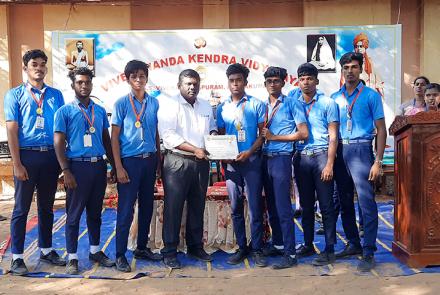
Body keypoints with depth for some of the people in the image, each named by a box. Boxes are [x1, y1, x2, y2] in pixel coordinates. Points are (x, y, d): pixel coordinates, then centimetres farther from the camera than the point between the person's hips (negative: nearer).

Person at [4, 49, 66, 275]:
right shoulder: (15, 94, 1)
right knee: (21, 208, 4)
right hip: (27, 155, -3)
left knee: (47, 207, 13)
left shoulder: (55, 95, 9)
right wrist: (17, 164, -10)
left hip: (51, 156, 3)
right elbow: (11, 130, -4)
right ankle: (17, 257, 14)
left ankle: (46, 250, 27)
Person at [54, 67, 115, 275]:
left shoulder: (100, 111, 12)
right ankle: (72, 258, 14)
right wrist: (66, 171, -14)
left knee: (95, 212, 14)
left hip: (99, 165, 4)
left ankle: (95, 251, 27)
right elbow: (59, 143, -6)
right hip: (78, 166, -4)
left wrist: (113, 165, 12)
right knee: (74, 213, 3)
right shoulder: (64, 111, -1)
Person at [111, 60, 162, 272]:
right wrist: (118, 167, -10)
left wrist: (159, 159, 8)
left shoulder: (154, 103, 7)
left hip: (150, 160, 4)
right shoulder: (122, 103, -3)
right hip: (130, 161, -4)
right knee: (126, 210, -1)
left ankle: (142, 248, 27)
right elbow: (114, 137, -4)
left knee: (147, 207, 12)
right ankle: (120, 255, 10)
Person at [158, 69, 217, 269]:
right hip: (177, 162, -6)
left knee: (198, 206, 12)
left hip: (201, 162, 6)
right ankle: (169, 252, 9)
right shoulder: (169, 105, -4)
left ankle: (195, 246, 26)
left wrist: (213, 135, 1)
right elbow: (168, 135, -14)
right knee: (173, 207, -1)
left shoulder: (206, 106, 16)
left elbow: (212, 128, 26)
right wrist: (194, 149, -19)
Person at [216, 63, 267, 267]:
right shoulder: (222, 108, 11)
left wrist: (249, 152, -15)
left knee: (255, 207, -1)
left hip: (252, 160, -3)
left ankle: (256, 249, 11)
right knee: (236, 208, 8)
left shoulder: (256, 104, 1)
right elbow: (220, 136, 14)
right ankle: (241, 247, 19)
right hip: (231, 163, 3)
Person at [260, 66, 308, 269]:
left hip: (282, 158, -6)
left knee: (283, 207, -7)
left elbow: (303, 133, -7)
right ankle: (277, 243, 28)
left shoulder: (292, 104, -2)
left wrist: (274, 137, -9)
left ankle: (290, 254, 0)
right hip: (265, 158, 6)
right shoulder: (263, 106, 15)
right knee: (271, 206, 14)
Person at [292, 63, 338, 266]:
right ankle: (308, 245, 23)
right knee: (306, 205, 11)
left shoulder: (327, 103, 1)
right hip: (301, 157, 4)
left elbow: (333, 136, -3)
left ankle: (329, 250, 7)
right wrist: (292, 158, 0)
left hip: (321, 155, -4)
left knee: (326, 205, -1)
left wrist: (329, 164, -11)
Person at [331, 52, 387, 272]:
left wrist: (378, 162, -9)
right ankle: (353, 244, 24)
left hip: (360, 149, -4)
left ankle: (368, 252, 0)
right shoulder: (335, 97, 12)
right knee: (345, 202, 11)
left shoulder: (371, 95, 1)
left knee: (367, 203, -7)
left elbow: (381, 130, -1)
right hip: (340, 151, 5)